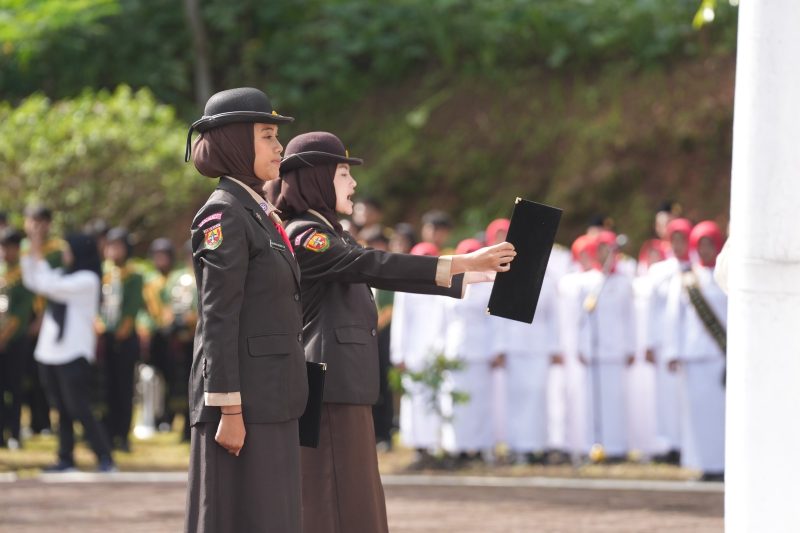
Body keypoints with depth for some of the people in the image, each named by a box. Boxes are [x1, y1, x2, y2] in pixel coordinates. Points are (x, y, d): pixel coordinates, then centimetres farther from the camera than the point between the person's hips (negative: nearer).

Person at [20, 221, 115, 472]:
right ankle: (66, 459, 14)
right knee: (62, 409, 10)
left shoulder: (87, 280, -11)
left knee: (78, 408, -11)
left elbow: (49, 286, -19)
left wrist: (39, 254, -10)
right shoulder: (63, 275, 14)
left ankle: (104, 458, -9)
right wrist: (33, 246, 7)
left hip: (73, 354, -8)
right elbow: (32, 281, 15)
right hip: (50, 352, 8)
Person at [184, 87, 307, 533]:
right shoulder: (223, 215, -10)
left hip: (273, 400, 9)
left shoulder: (260, 213, 16)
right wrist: (229, 411, -20)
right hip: (244, 399, -9)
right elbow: (219, 320, -16)